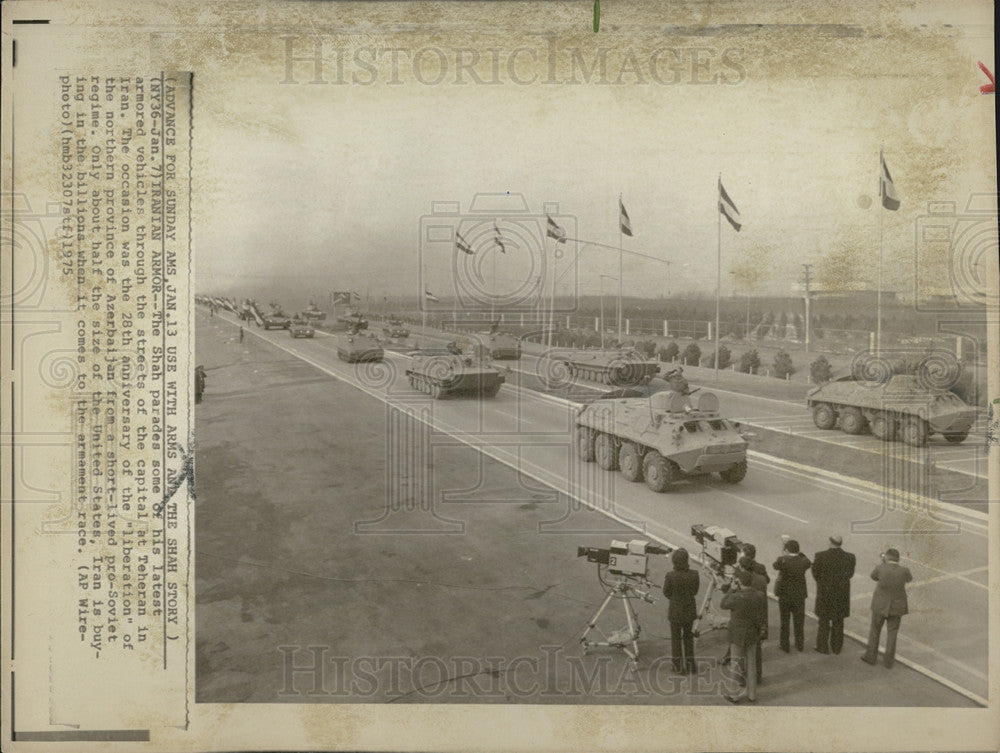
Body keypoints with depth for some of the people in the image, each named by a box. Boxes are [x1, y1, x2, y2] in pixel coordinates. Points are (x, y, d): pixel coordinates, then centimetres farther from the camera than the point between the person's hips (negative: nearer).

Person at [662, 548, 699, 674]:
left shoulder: (670, 576, -23)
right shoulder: (694, 574, -16)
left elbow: (666, 593, -8)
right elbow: (695, 590, -1)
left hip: (675, 611, -3)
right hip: (690, 610, 3)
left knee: (675, 638, 17)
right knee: (688, 637, 24)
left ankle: (679, 666, 25)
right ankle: (690, 664, 33)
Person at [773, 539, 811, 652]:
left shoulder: (782, 560, -19)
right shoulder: (803, 561, -14)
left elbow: (775, 565, 2)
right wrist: (798, 553, 11)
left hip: (784, 595, -2)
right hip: (799, 595, 2)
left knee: (784, 621, 12)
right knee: (799, 621, 16)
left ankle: (784, 645, 19)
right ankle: (799, 645, 25)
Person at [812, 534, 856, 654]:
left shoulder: (820, 556, -18)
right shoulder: (849, 557, -10)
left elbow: (816, 575, -9)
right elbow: (849, 574, 5)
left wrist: (814, 563, 7)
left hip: (825, 594, -2)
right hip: (842, 595, 2)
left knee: (824, 621, 13)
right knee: (838, 622, 16)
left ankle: (823, 647, 19)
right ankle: (836, 647, 24)